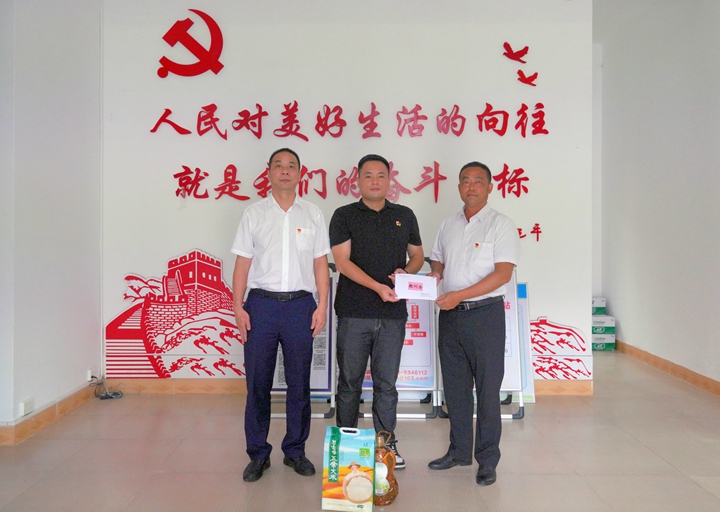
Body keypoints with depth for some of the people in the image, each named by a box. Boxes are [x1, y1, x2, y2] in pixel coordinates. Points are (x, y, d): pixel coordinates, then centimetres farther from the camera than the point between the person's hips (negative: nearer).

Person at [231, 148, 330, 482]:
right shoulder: (253, 214, 7)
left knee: (299, 382, 7)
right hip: (261, 304, 0)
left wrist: (322, 306, -1)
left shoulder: (313, 215, 8)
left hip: (300, 304, 1)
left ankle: (295, 451, 23)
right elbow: (242, 263, 5)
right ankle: (258, 454, 19)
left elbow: (320, 264, 7)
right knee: (257, 382, 5)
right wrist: (238, 307, -3)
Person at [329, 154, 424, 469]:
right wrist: (377, 286, -18)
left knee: (386, 382, 9)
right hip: (353, 313, -2)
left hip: (393, 313, 2)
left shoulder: (405, 216, 12)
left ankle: (387, 443, 21)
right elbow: (342, 261, -7)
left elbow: (417, 255, 19)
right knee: (350, 381, 7)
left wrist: (406, 272, -4)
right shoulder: (344, 216, 2)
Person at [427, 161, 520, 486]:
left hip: (485, 313, -5)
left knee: (487, 389, 2)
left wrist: (459, 295, -20)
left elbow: (503, 273, -15)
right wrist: (434, 275, -1)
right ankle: (459, 450, 27)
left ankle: (487, 459, 14)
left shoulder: (501, 225, -5)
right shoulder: (448, 226, 13)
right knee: (455, 386, 13)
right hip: (450, 315, 6)